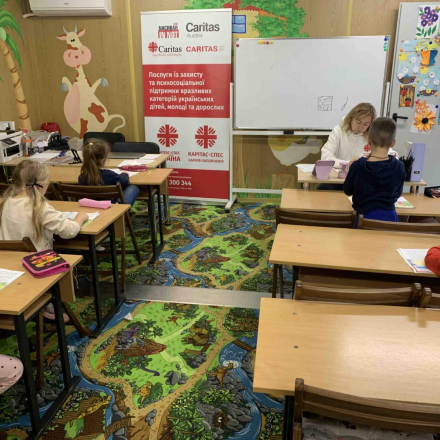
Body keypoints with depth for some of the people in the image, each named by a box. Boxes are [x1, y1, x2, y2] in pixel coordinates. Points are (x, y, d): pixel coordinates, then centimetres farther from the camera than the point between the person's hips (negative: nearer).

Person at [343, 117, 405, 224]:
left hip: (365, 216, -2)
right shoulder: (399, 167, -7)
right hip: (389, 216, 2)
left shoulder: (358, 165, -13)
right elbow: (397, 194, 9)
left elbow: (348, 191, 4)